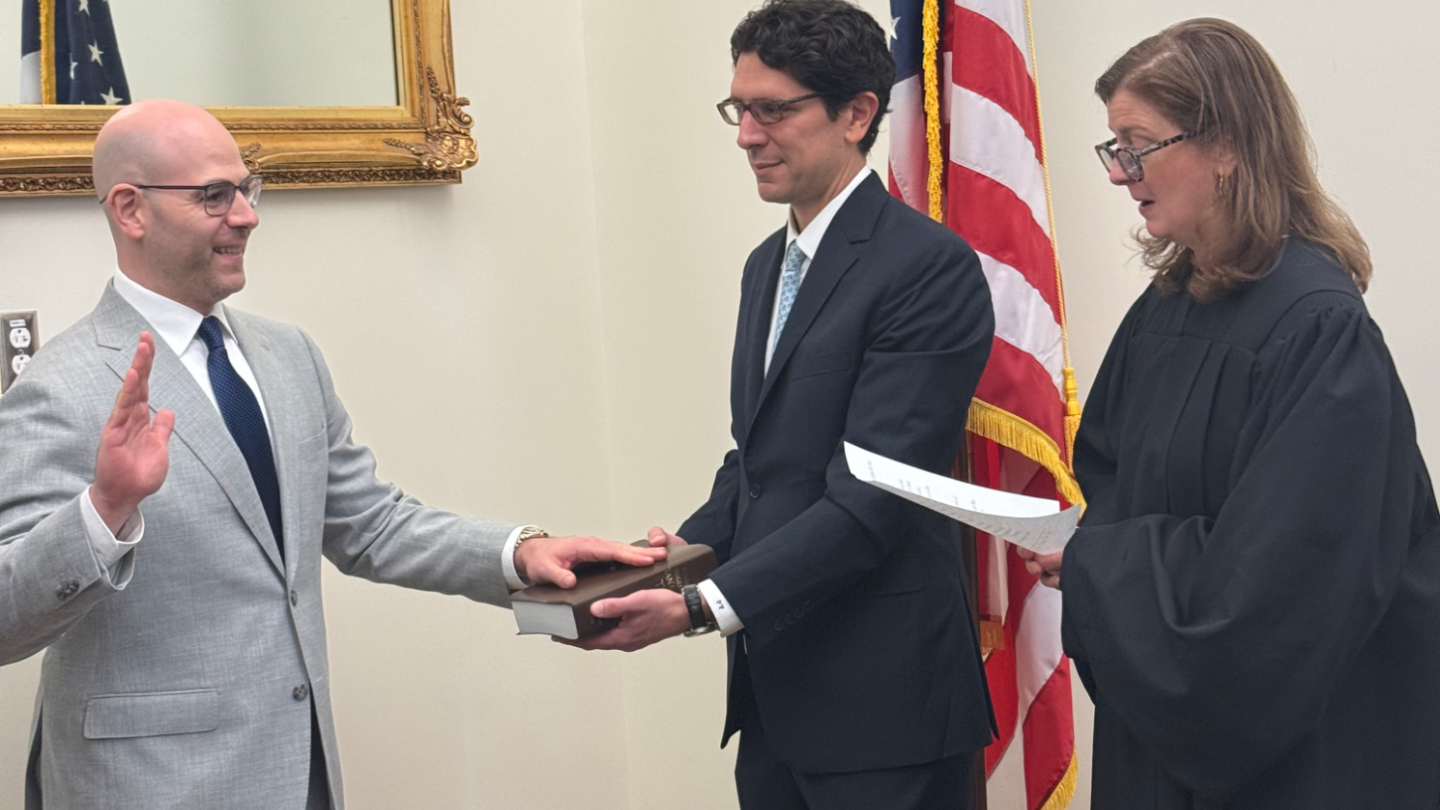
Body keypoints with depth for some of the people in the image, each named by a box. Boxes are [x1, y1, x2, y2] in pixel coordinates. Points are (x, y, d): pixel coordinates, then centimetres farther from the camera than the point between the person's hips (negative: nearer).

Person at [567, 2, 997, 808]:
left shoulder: (928, 267, -14)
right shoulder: (769, 263, 14)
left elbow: (869, 497, -20)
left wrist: (703, 605, -23)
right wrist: (690, 543, 1)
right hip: (772, 686, 8)